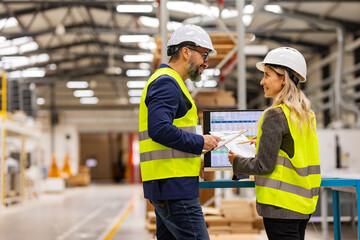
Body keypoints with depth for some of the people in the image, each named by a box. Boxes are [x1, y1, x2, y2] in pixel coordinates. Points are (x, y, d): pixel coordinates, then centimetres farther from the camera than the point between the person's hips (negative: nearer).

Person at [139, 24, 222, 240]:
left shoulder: (169, 82, 23)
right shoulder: (166, 83, -11)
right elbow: (159, 129, -23)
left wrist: (197, 150, 14)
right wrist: (199, 142, -14)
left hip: (167, 188, 11)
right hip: (173, 185, -11)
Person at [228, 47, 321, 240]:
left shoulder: (275, 115, -14)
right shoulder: (307, 115, 10)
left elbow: (263, 165, -15)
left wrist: (237, 162, 2)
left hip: (281, 204, -8)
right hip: (303, 204, 8)